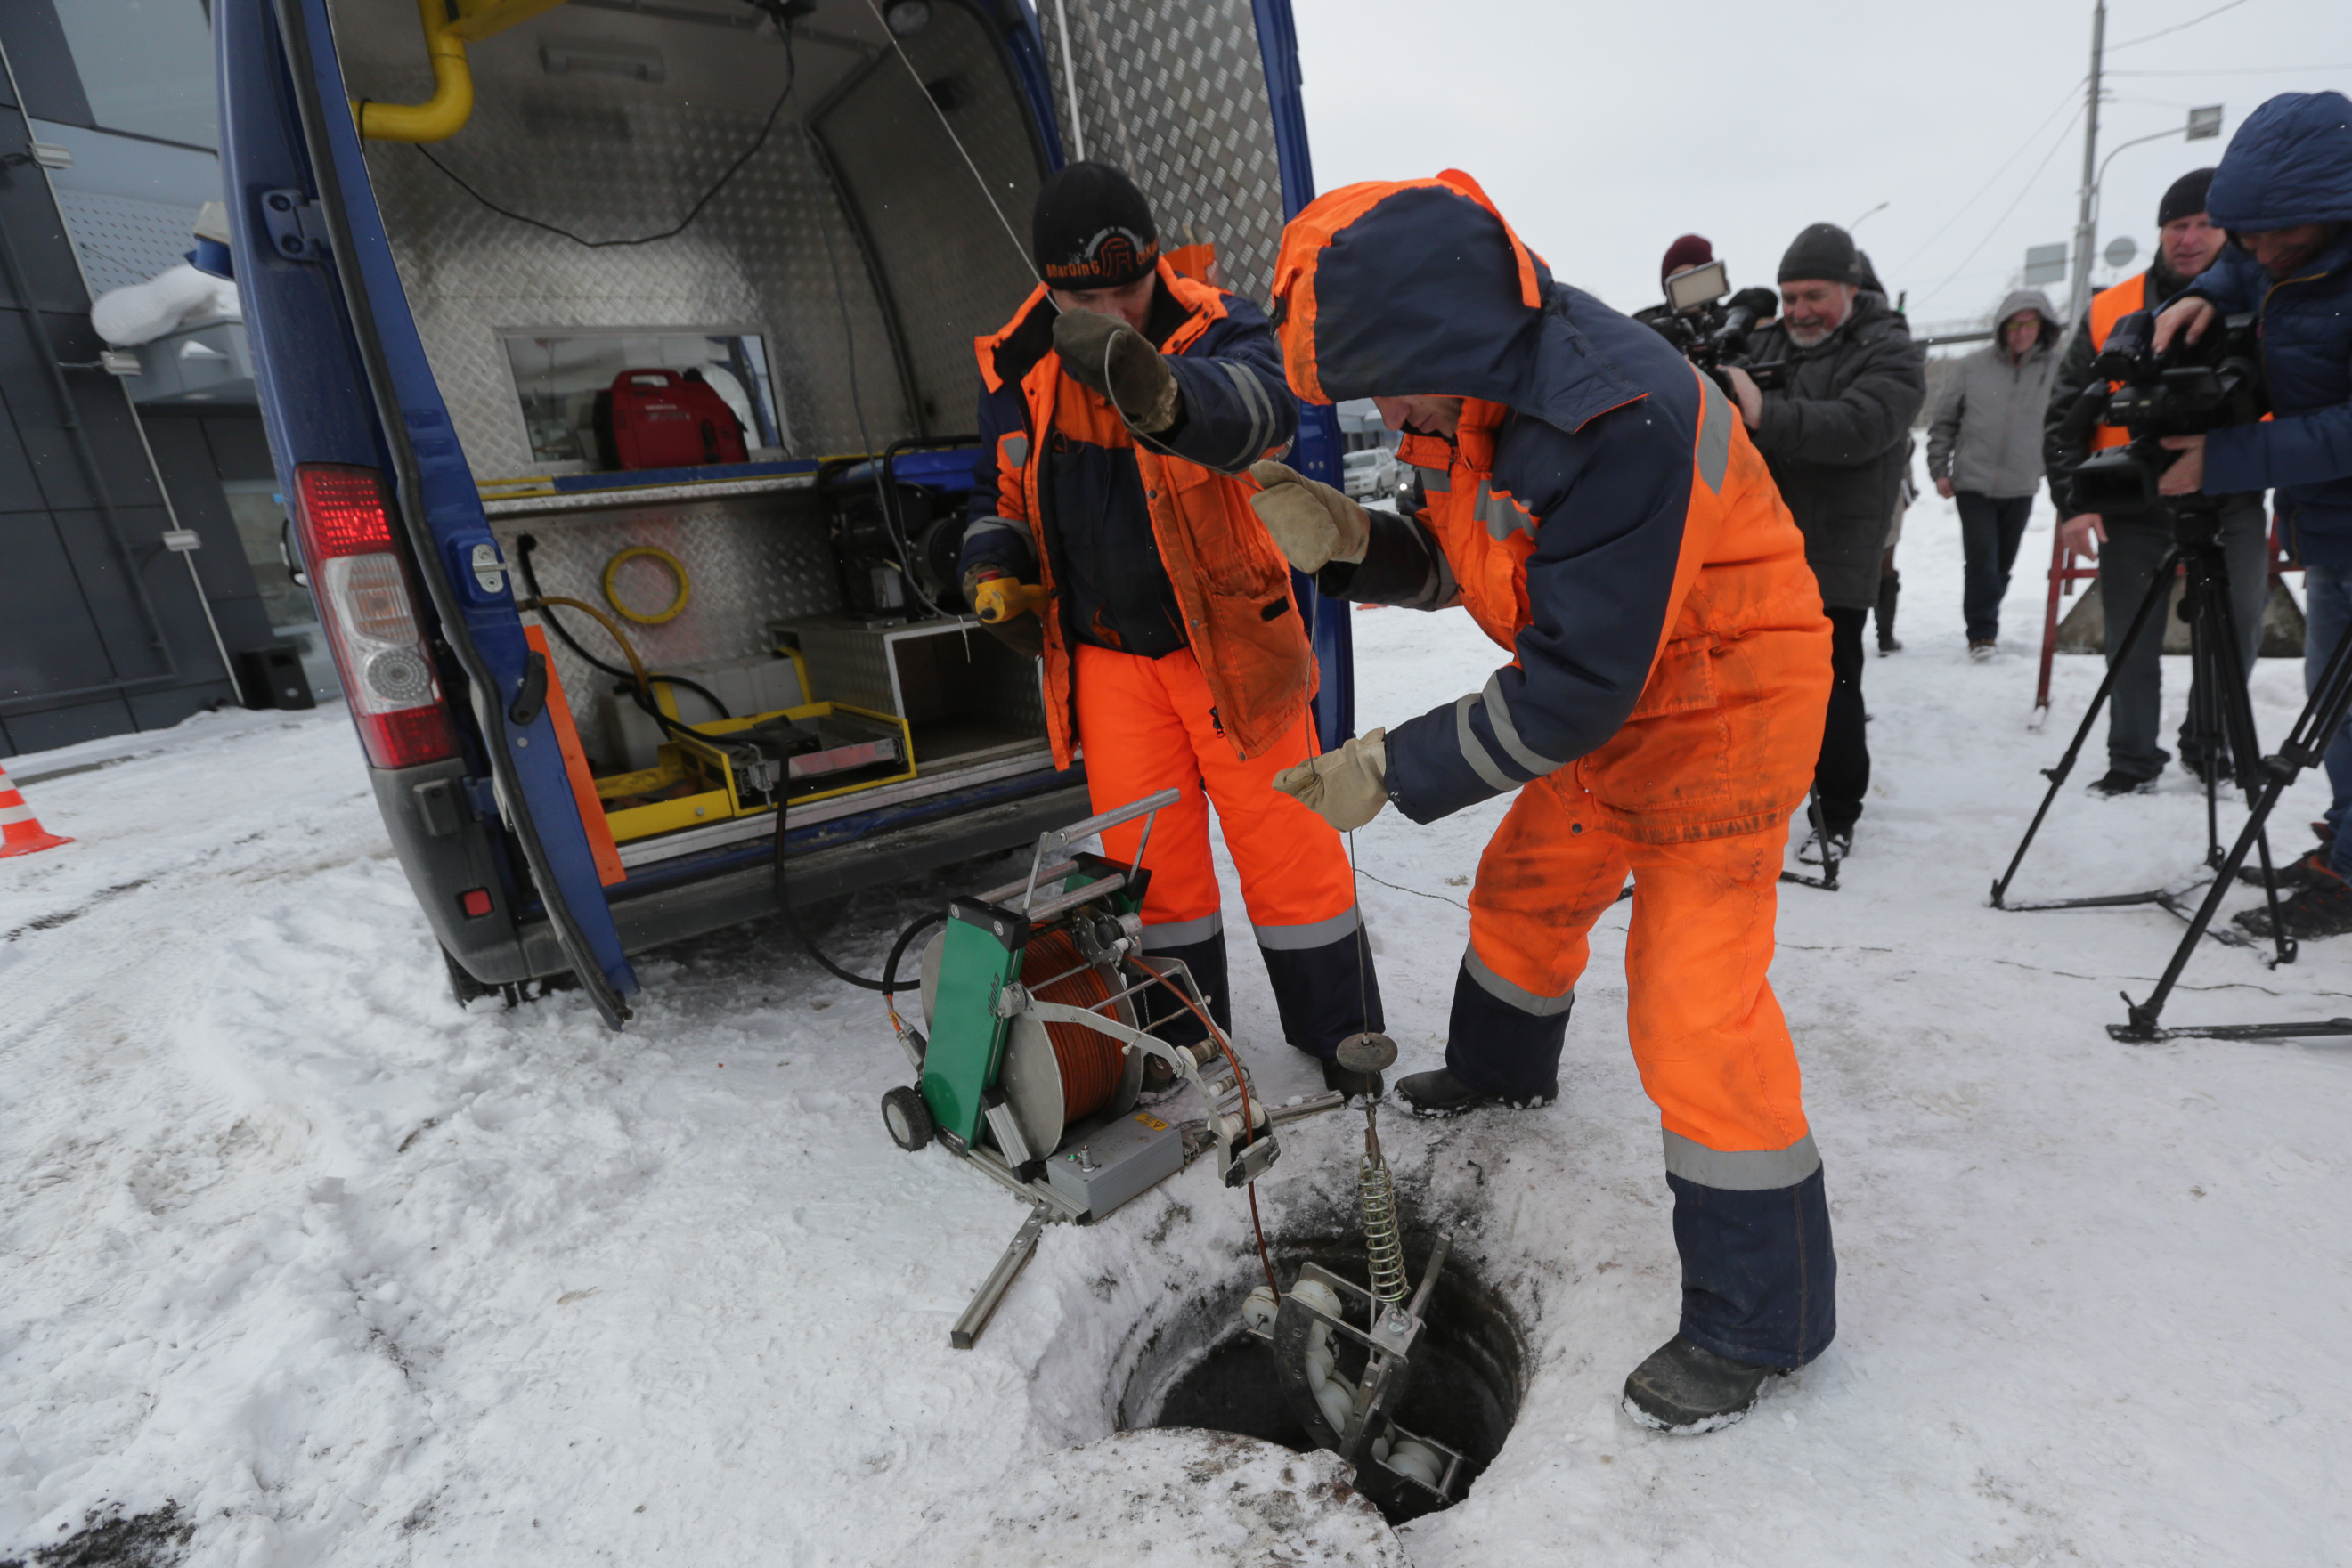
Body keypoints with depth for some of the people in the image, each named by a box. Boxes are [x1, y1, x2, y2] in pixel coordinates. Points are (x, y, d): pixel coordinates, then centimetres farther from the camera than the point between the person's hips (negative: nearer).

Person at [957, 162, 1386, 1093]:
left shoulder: (1215, 328, -13)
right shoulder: (1016, 366, 1)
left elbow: (1260, 409, -38)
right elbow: (1001, 492, 16)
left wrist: (1153, 387, -59)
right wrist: (993, 567, -4)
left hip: (1230, 640, -3)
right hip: (1106, 652, 4)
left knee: (1286, 843, 3)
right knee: (1146, 858, 9)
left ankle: (1340, 1030, 27)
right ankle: (1184, 1040, 32)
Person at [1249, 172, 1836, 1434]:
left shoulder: (1620, 419, -32)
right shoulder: (1481, 392, -3)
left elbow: (1578, 682, -32)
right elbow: (1456, 566, 6)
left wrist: (1394, 770, -27)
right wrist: (1350, 541, -14)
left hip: (1716, 704, -9)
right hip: (1605, 701, 9)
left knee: (1694, 1007, -10)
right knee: (1526, 887, 21)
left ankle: (1760, 1317, 10)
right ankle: (1502, 1071, 50)